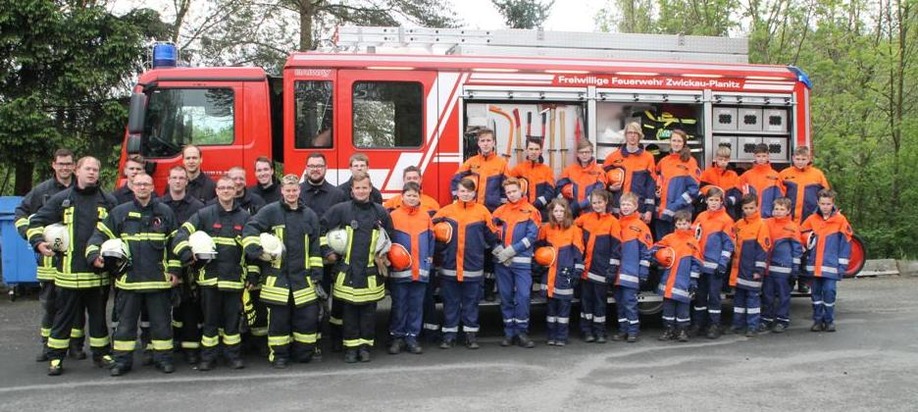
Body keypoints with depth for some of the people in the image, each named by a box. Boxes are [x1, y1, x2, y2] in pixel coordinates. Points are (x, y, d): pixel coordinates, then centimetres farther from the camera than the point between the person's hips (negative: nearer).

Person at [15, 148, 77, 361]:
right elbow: (20, 213, 11)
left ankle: (76, 344, 16)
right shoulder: (41, 190, 5)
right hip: (50, 256, 0)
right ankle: (48, 345, 17)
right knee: (49, 303, 6)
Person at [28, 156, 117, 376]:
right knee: (64, 315, 5)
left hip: (99, 270, 1)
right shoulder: (61, 199, 3)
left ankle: (101, 353, 23)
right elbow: (36, 222, 5)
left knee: (98, 314, 12)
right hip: (69, 271, -1)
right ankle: (55, 357, 14)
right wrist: (38, 242, -9)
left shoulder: (108, 201, 7)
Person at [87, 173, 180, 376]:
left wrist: (174, 270, 4)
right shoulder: (120, 212, 4)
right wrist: (94, 255, -11)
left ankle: (163, 358, 17)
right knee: (125, 322, 8)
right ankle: (122, 360, 17)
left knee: (161, 321, 6)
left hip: (159, 279, 0)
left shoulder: (165, 212, 6)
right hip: (128, 279, 0)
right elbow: (100, 235, 6)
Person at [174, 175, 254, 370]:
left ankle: (234, 355, 18)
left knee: (232, 318, 7)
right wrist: (187, 255, -18)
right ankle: (208, 357, 16)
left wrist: (252, 273, 5)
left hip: (235, 278, 1)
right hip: (209, 277, -1)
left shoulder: (245, 217, 8)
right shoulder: (204, 215, 3)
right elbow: (181, 235, -3)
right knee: (210, 319, 6)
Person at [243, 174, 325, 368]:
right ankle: (279, 355, 17)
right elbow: (249, 229, -6)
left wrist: (317, 277, 6)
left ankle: (303, 353, 21)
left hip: (303, 278, 3)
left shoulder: (310, 215, 10)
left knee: (308, 316, 2)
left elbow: (315, 249, 10)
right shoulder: (270, 211, 1)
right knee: (278, 318, 3)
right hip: (277, 277, -2)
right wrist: (256, 251, -20)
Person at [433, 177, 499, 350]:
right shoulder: (446, 210, 3)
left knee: (471, 302, 8)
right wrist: (440, 248, -5)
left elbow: (492, 236, 5)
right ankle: (449, 335, 15)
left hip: (473, 267, 0)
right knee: (450, 302, 7)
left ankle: (471, 334, 16)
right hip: (449, 267, 1)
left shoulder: (482, 211, 2)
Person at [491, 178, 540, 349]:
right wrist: (498, 249, -10)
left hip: (522, 261, -3)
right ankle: (509, 332, 14)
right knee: (506, 297, 6)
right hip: (501, 261, 3)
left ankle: (521, 332, 4)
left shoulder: (531, 211, 1)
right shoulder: (499, 212, 11)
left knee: (523, 296, -7)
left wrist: (511, 250, -13)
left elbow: (532, 236, -7)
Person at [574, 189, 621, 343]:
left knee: (600, 300, 5)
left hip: (601, 269, -3)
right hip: (585, 268, 3)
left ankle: (600, 331, 14)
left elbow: (616, 247, -4)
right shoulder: (585, 218, 6)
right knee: (586, 299, 7)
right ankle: (587, 331, 15)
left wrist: (612, 269, -8)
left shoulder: (613, 222, -3)